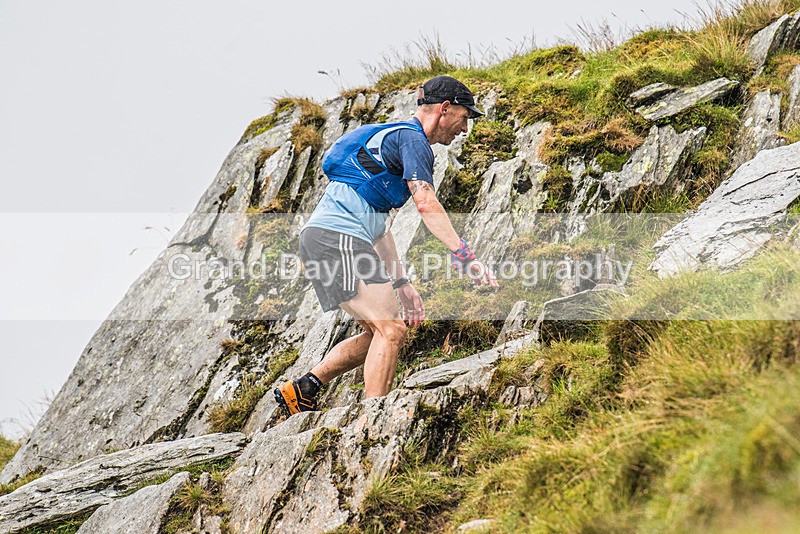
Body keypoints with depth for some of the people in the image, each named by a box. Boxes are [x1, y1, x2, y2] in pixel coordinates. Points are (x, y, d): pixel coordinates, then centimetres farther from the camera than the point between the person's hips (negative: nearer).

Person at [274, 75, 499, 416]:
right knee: (391, 330, -13)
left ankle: (301, 390, 18)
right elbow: (426, 204, -20)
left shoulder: (392, 138, 28)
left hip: (320, 235, 10)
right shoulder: (411, 138, -4)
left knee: (379, 332, 15)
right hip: (337, 237, -10)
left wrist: (401, 284, 23)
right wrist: (464, 256, -27)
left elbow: (379, 224, 28)